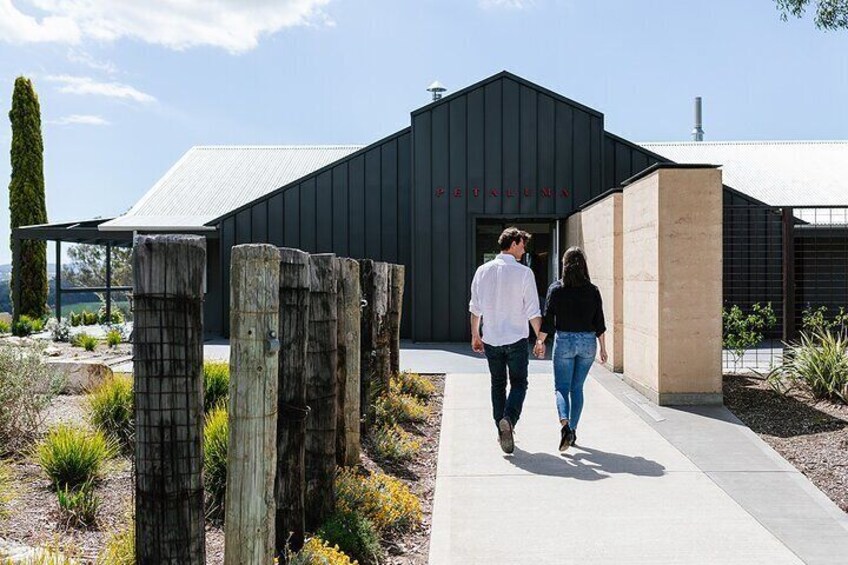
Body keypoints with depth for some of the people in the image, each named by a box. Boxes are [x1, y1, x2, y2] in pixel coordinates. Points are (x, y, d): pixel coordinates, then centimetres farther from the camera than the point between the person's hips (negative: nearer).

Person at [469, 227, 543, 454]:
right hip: (516, 339, -4)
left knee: (497, 385, 15)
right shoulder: (523, 272, -9)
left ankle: (502, 431, 19)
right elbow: (533, 311, -9)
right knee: (518, 384, 8)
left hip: (490, 339, 4)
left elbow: (475, 308, 7)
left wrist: (475, 335, 18)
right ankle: (509, 418, -16)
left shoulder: (483, 271, 2)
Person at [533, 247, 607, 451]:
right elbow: (599, 323, 2)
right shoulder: (593, 290, -1)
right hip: (588, 342, 2)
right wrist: (603, 348, 10)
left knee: (561, 387, 4)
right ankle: (573, 429, 19)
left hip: (564, 341, -2)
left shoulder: (556, 288, -6)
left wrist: (540, 342, 4)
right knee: (577, 388, 15)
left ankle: (565, 425, -19)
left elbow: (547, 320, -6)